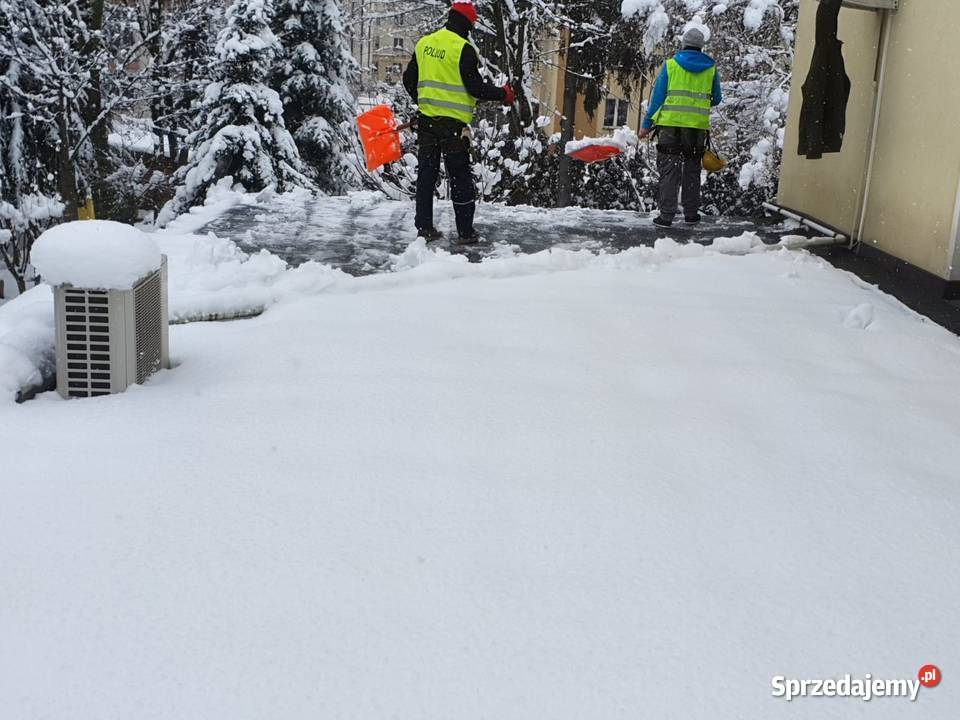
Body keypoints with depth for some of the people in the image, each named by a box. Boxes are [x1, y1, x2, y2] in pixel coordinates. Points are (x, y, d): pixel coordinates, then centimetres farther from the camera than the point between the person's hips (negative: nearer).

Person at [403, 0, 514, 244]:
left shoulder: (423, 43, 7)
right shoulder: (463, 48, -12)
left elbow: (409, 79, 14)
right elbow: (475, 87, -15)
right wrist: (503, 95, 0)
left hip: (426, 120, 6)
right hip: (453, 122, -6)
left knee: (427, 173, 12)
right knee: (461, 177, 2)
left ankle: (424, 227, 14)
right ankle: (466, 232, 4)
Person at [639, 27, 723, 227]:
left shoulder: (670, 64, 1)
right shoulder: (711, 69, 8)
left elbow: (658, 96, -1)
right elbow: (716, 99, 15)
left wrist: (647, 124, 3)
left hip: (671, 123, -2)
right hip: (698, 126, 2)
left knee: (669, 170, 0)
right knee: (692, 170, 15)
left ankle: (666, 215, -5)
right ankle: (691, 213, 19)